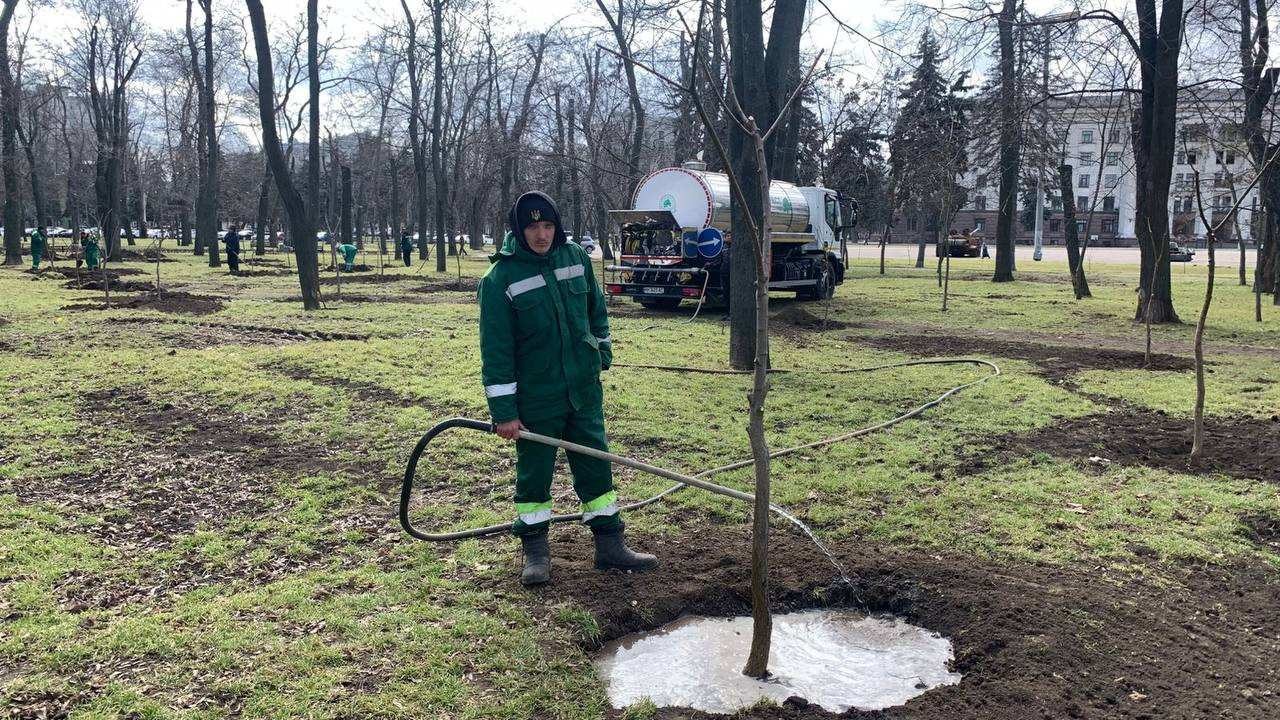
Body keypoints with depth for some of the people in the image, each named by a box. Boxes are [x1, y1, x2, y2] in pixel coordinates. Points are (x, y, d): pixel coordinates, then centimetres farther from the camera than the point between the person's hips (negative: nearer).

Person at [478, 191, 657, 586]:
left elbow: (596, 309, 17)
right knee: (534, 472, 9)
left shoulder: (576, 258, 0)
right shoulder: (500, 278, -13)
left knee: (596, 466, 10)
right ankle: (535, 550, 25)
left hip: (584, 389, 4)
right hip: (535, 397, -4)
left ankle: (610, 545, 22)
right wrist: (503, 411, -15)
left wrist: (602, 352, 15)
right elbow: (495, 350, -13)